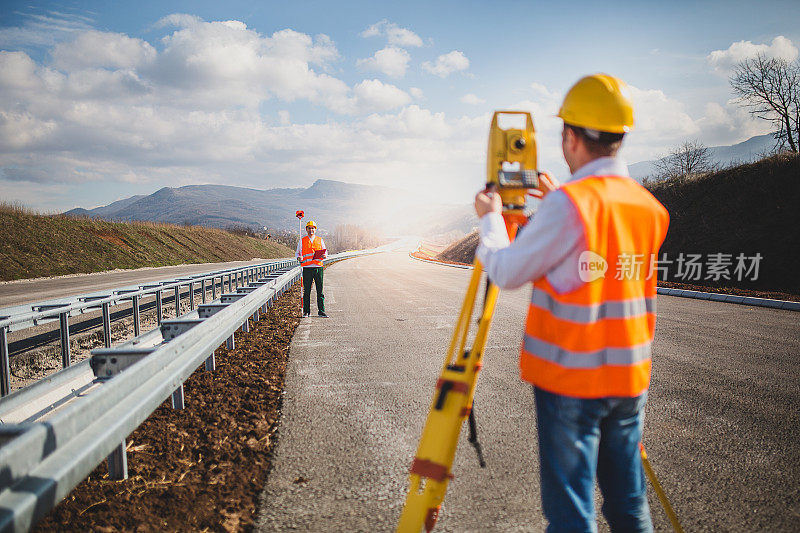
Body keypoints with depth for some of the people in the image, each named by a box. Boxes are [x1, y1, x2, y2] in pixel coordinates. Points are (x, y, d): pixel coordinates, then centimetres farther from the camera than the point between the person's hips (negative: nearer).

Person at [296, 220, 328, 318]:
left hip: (318, 267, 1)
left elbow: (325, 251, 14)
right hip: (307, 267, -1)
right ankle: (306, 311, 8)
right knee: (306, 291, 1)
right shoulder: (302, 241, 8)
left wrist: (324, 255, -9)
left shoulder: (320, 240, 11)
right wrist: (299, 258, -12)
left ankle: (321, 311, 8)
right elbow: (298, 253, 10)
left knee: (320, 290, 2)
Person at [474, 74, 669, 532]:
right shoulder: (650, 206, 4)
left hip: (570, 379, -7)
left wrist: (491, 217, 5)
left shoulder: (569, 205, -18)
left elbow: (506, 273, -11)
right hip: (630, 378, 7)